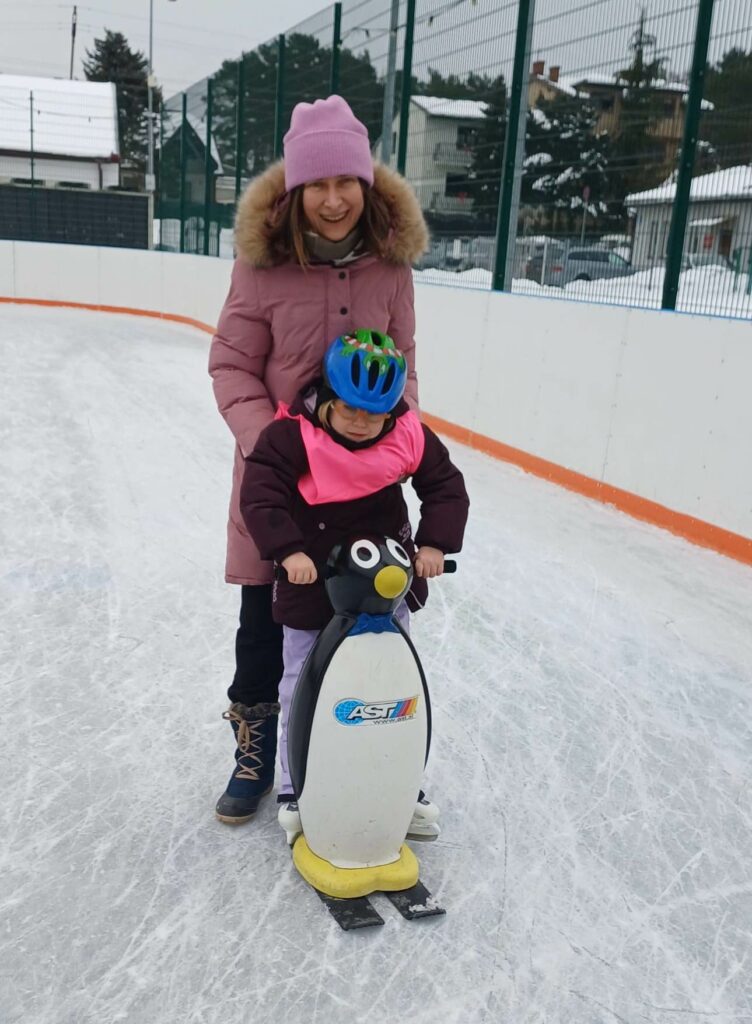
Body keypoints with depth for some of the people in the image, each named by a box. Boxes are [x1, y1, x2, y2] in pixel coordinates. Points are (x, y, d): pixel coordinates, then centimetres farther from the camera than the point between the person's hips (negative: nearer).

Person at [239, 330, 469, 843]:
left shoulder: (409, 436, -8)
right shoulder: (293, 435, -18)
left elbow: (447, 487, 0)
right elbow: (259, 494, -22)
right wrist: (288, 550, -34)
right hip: (312, 587, -2)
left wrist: (434, 543, -14)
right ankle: (297, 790, 29)